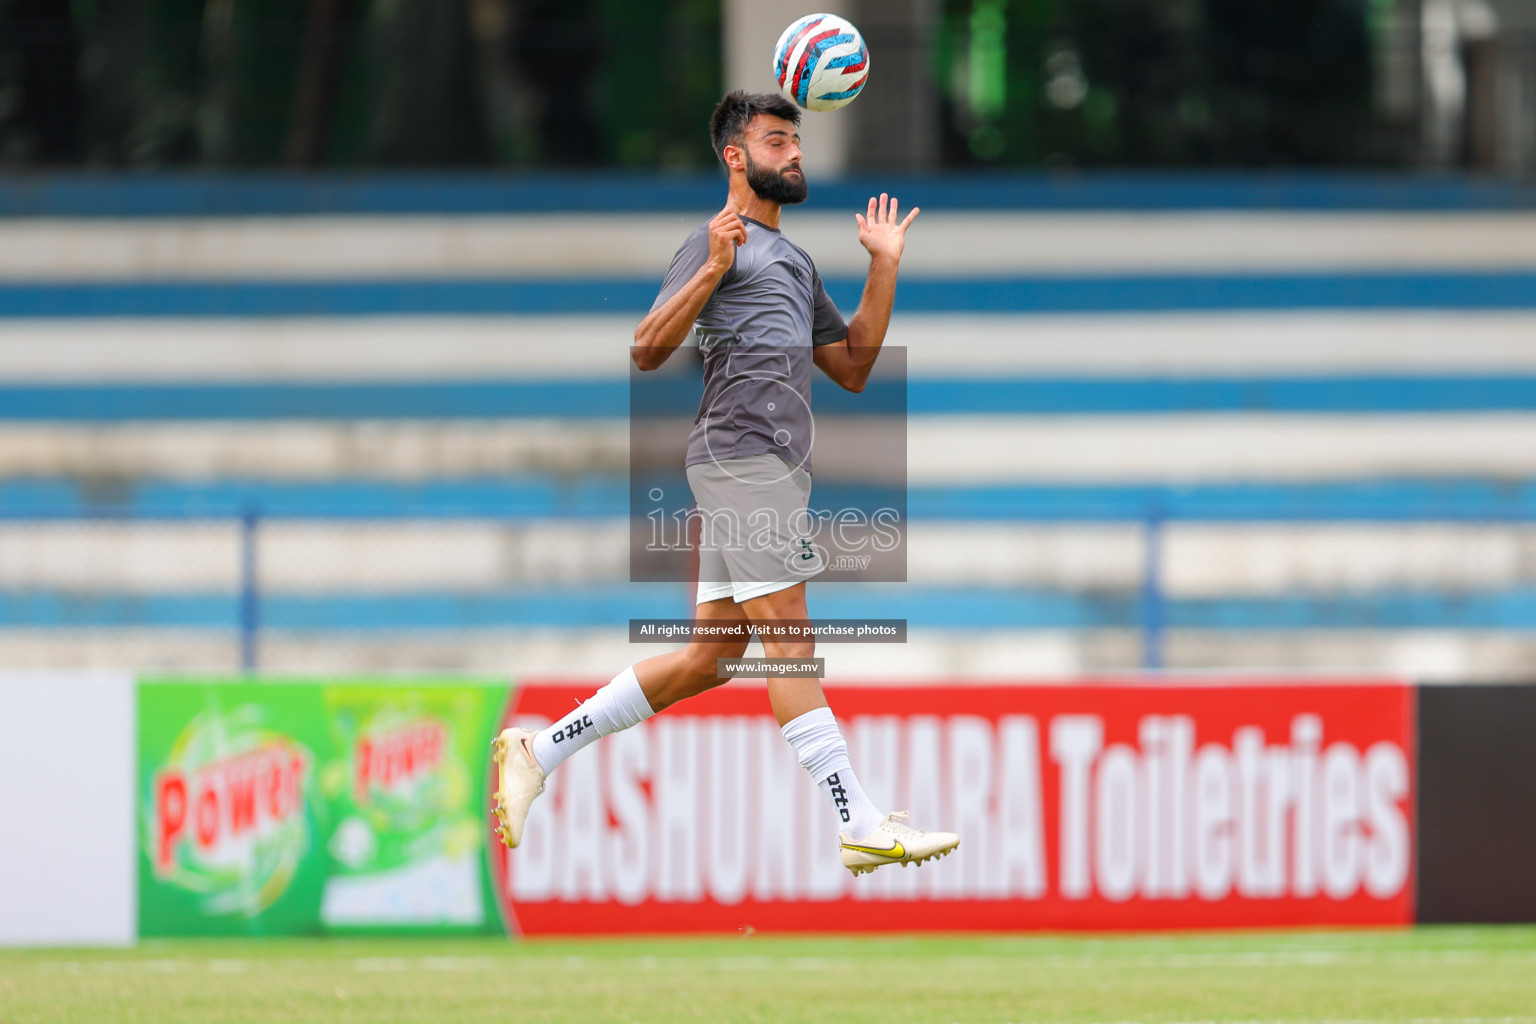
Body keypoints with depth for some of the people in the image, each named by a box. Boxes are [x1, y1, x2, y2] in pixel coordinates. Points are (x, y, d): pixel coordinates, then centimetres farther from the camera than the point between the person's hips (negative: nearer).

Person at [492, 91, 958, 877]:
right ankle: (859, 827, -15)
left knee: (710, 654, 7)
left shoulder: (793, 262, 26)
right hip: (742, 452, -10)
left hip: (777, 465, 10)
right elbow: (647, 349, -11)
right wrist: (713, 271, -23)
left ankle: (538, 751, 11)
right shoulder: (716, 243, -1)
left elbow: (852, 368, 25)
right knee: (787, 636, -11)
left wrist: (884, 268, 19)